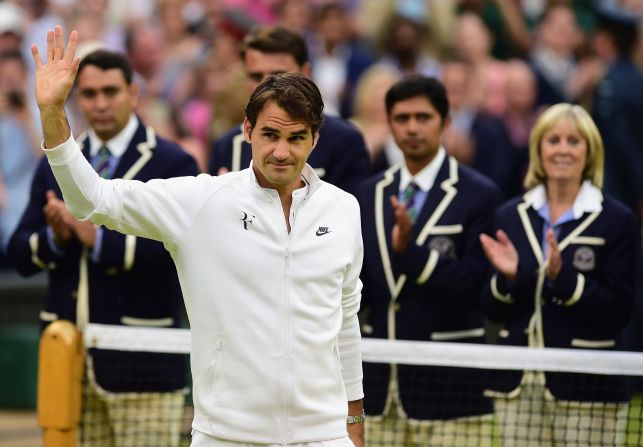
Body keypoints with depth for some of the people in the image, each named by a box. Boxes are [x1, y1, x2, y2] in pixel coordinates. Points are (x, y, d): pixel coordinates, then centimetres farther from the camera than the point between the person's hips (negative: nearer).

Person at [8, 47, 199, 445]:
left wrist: (100, 239, -23)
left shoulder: (172, 164, -3)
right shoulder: (56, 165, 14)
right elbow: (19, 255, 10)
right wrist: (55, 236, -11)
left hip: (140, 361, -5)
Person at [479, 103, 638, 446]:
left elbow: (618, 311, -9)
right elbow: (492, 311, 10)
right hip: (518, 386, 3)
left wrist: (561, 276, -20)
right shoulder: (510, 216, 9)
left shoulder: (618, 221, -2)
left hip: (586, 391, -3)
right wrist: (507, 276, -11)